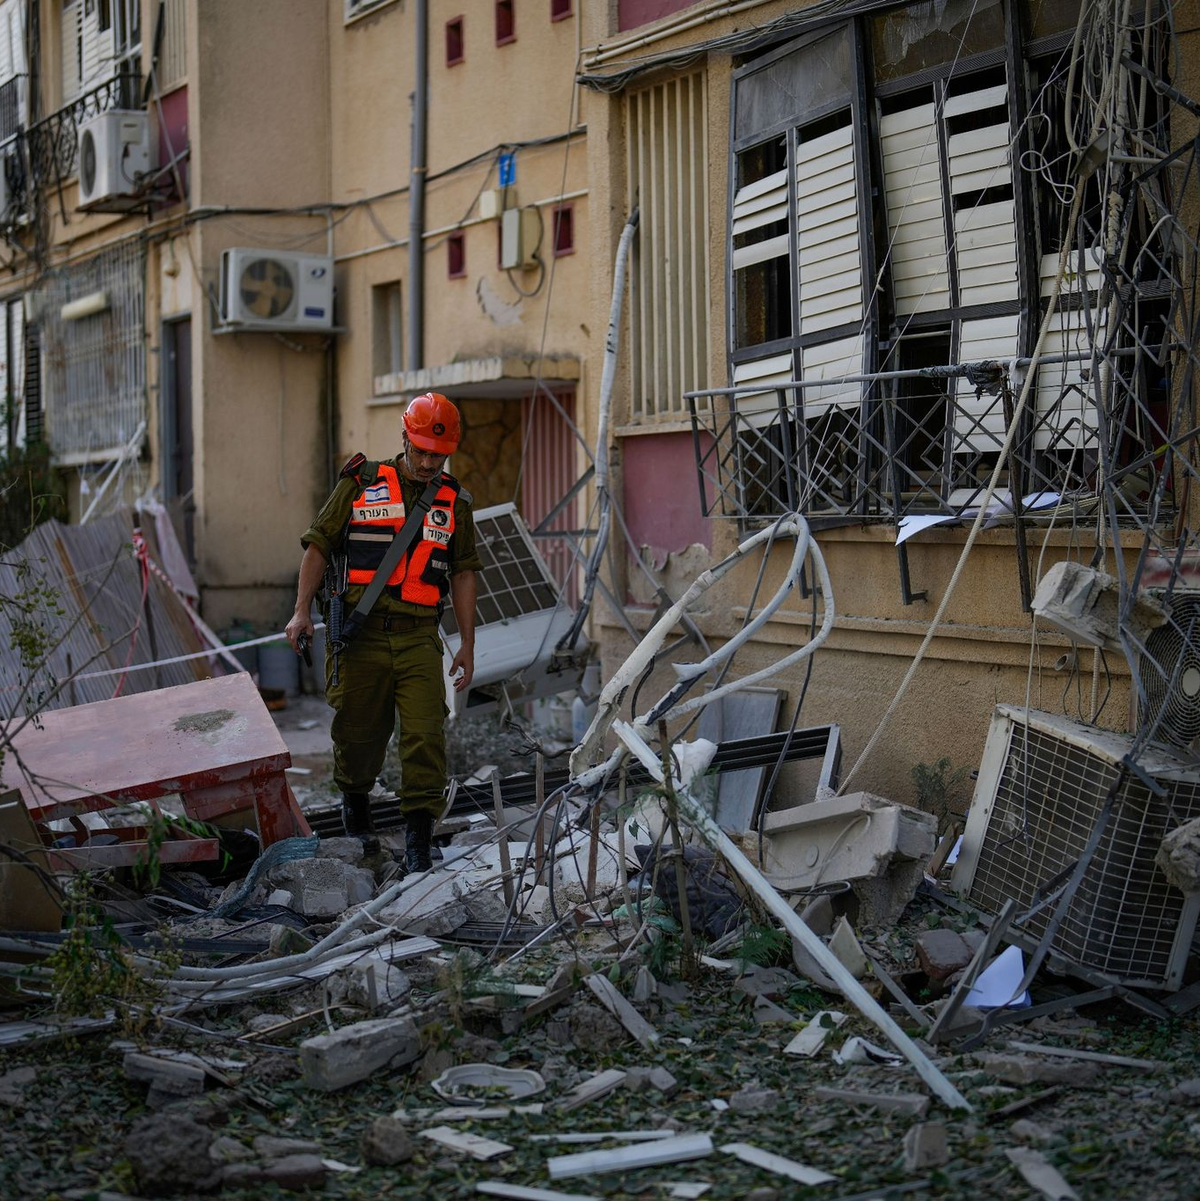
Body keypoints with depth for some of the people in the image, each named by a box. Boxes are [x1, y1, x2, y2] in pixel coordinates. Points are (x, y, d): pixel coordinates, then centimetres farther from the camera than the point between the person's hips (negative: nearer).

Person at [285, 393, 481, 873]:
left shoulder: (453, 501, 11)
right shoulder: (361, 485, 4)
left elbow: (462, 573, 13)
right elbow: (318, 545, 5)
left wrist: (467, 644, 9)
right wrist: (302, 611, -4)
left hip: (420, 637, 1)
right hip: (362, 632, -1)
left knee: (426, 735, -10)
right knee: (360, 730, 8)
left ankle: (418, 839, -5)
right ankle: (354, 797, 38)